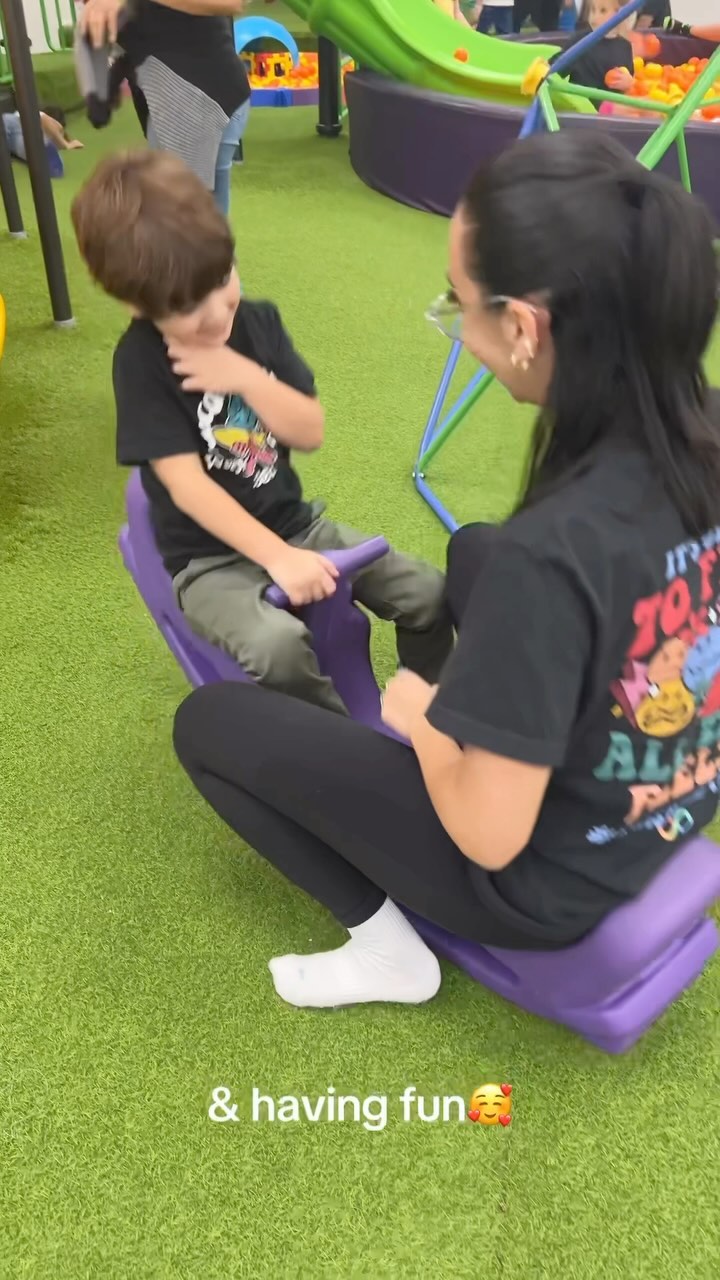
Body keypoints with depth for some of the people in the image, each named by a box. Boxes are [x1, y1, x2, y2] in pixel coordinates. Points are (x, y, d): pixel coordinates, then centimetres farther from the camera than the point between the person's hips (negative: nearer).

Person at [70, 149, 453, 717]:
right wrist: (277, 557, -29)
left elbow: (311, 432, -1)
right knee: (278, 646, -35)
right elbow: (186, 484, -21)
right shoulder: (141, 360, -15)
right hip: (211, 558, -5)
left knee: (430, 593, -7)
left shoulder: (258, 321, 1)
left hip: (295, 523, 6)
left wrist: (246, 378, -18)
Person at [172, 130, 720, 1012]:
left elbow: (489, 835, -27)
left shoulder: (549, 556, -38)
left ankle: (385, 944, 7)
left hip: (544, 880, -7)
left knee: (208, 721, 3)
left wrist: (417, 712, -9)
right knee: (474, 554, 27)